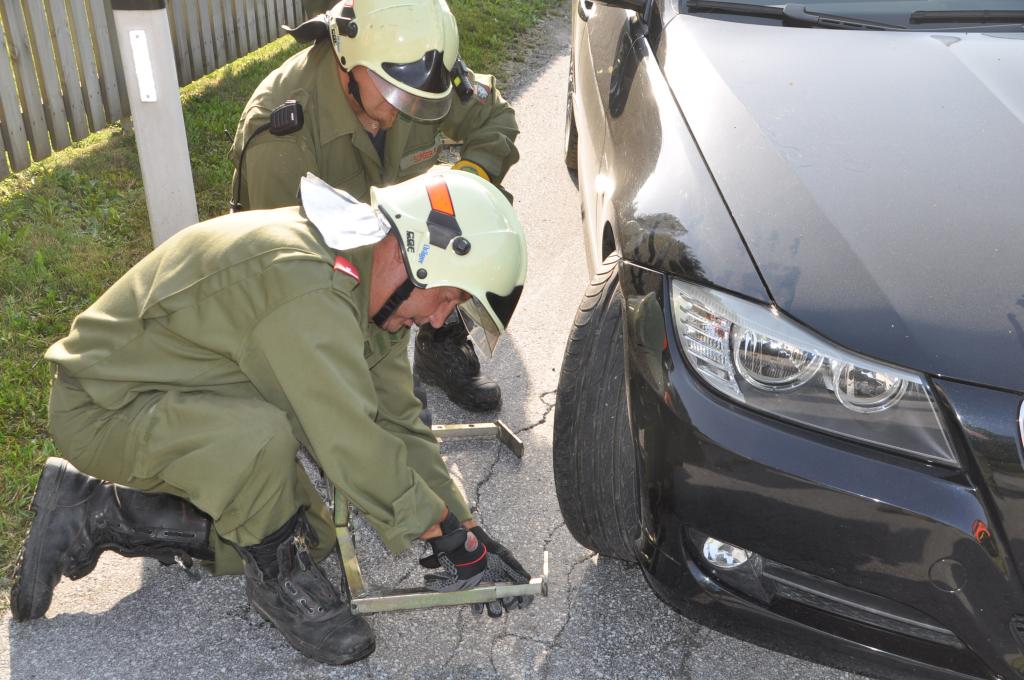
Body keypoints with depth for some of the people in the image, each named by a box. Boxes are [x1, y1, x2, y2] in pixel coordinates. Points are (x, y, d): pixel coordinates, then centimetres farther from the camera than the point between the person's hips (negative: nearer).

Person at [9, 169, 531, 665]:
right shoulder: (304, 282, -33)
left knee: (307, 535, 7)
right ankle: (278, 578, -6)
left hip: (185, 402, 10)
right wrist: (451, 535, -22)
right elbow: (352, 445, -34)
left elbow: (397, 424, 1)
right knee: (263, 434, -37)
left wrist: (465, 529, -4)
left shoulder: (370, 286, -2)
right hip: (102, 406, -9)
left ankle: (94, 512, 13)